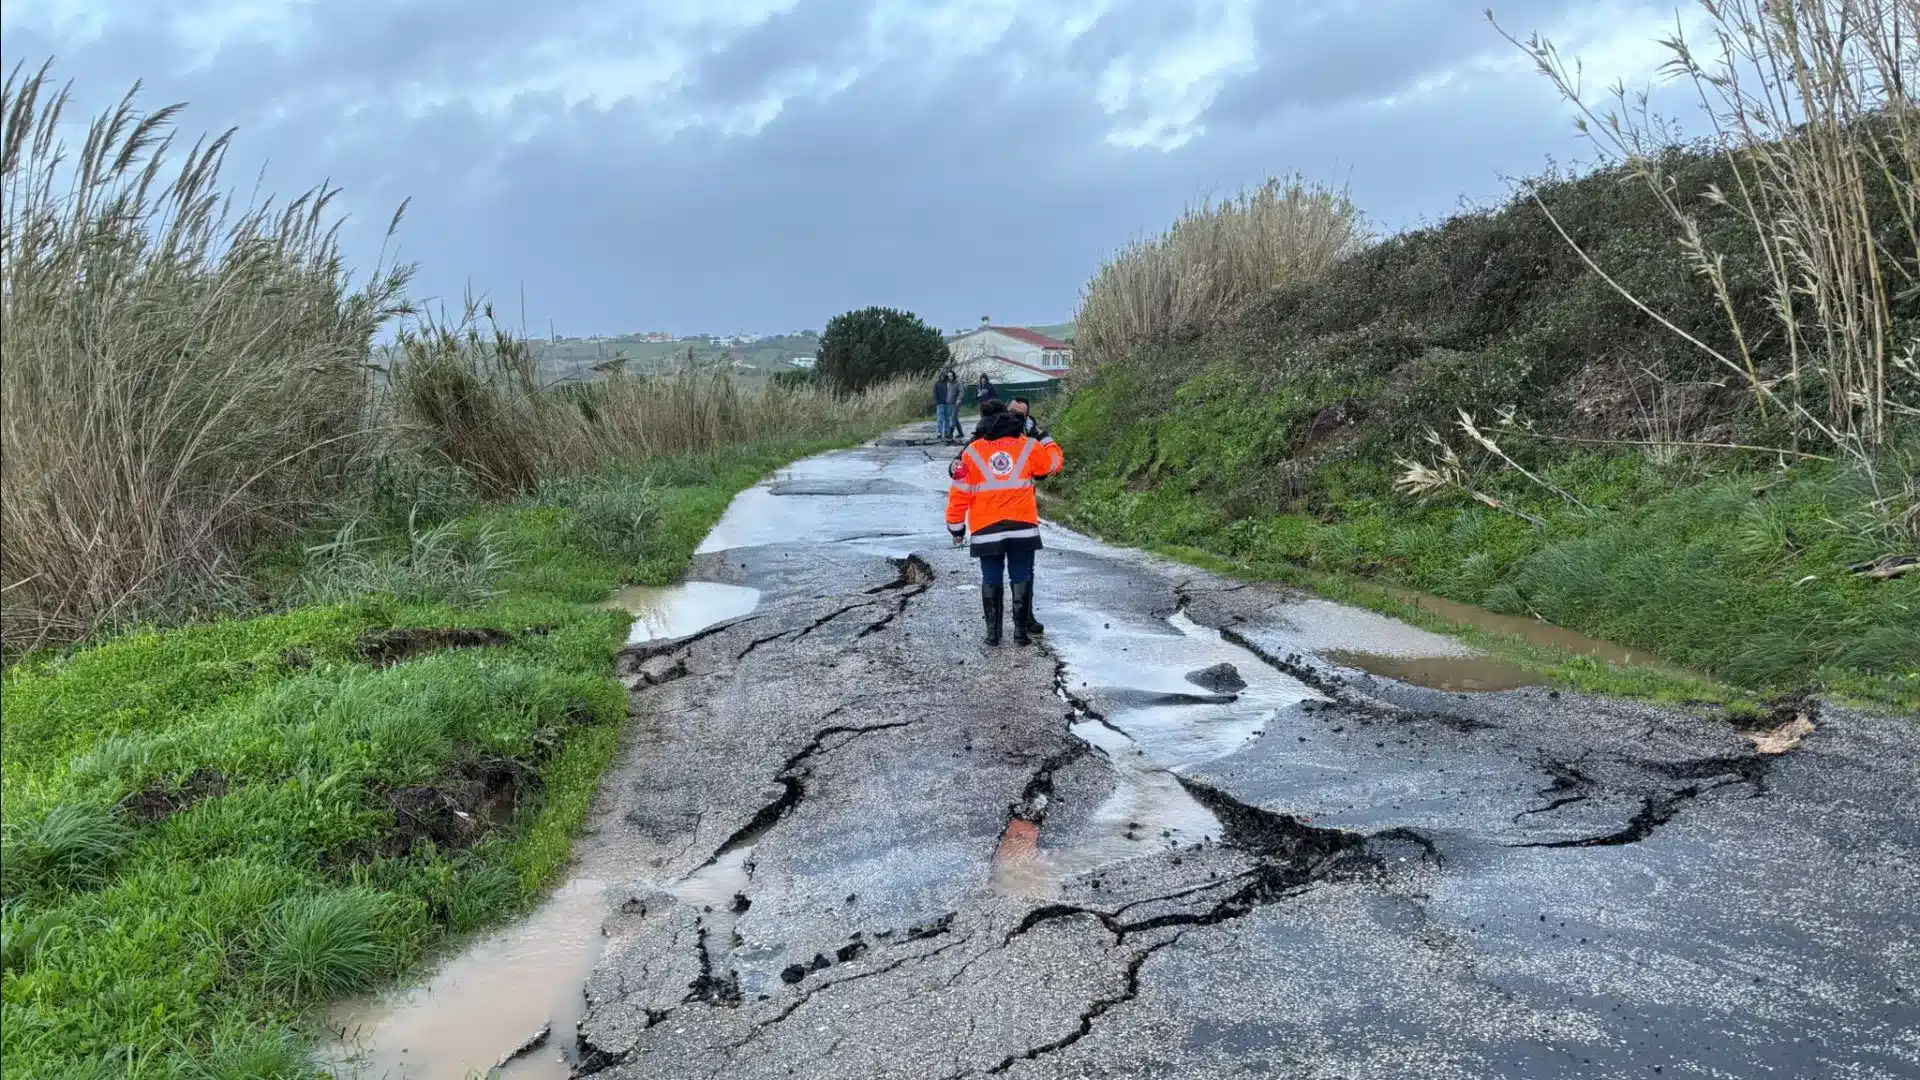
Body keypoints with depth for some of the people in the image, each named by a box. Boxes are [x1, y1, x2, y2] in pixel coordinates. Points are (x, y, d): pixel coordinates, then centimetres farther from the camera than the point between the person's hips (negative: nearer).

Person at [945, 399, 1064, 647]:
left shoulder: (972, 452, 3)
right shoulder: (1028, 447, 4)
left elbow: (959, 492, 3)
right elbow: (1054, 463, 21)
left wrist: (956, 526, 13)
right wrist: (1048, 442, 40)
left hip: (986, 529, 0)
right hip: (1023, 526, 0)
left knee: (991, 579, 9)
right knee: (1021, 577, 7)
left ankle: (993, 631, 11)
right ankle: (1021, 629, 6)